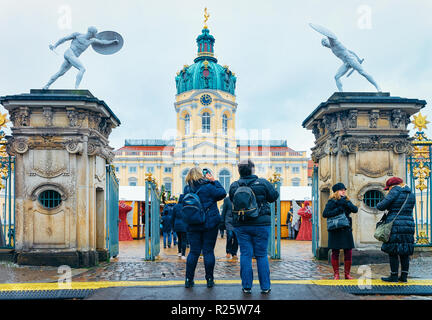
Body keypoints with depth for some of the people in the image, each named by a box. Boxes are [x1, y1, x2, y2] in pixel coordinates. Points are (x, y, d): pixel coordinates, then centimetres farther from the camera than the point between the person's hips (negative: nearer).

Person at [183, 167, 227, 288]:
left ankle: (188, 280, 10)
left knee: (194, 252, 8)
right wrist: (214, 181, 2)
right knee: (208, 251, 3)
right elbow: (223, 193, -4)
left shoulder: (187, 189, 2)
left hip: (193, 226, 3)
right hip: (210, 224, -3)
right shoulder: (208, 187, -11)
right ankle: (209, 280, 8)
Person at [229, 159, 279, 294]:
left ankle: (246, 286, 8)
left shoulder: (234, 186, -1)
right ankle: (265, 286, 11)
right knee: (262, 255, 7)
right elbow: (274, 196, 3)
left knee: (245, 255, 6)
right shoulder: (263, 183, -7)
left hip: (241, 225, 2)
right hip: (261, 224, -1)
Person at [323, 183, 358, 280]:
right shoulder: (332, 202, -2)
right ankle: (336, 274, 8)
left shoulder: (347, 201, 13)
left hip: (346, 230, 4)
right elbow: (325, 214, -12)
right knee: (335, 252, -1)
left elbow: (355, 210, -3)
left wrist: (346, 203, -17)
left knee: (348, 252, 2)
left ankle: (347, 274, 12)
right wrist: (338, 210, -18)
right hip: (335, 231, -4)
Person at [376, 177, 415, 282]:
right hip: (409, 225, 6)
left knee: (392, 252, 2)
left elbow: (381, 206, -11)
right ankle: (404, 276, 15)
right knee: (405, 252, 13)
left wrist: (381, 203, 11)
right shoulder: (411, 194, 12)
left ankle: (394, 276, 5)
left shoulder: (395, 192, -9)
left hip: (394, 226, -6)